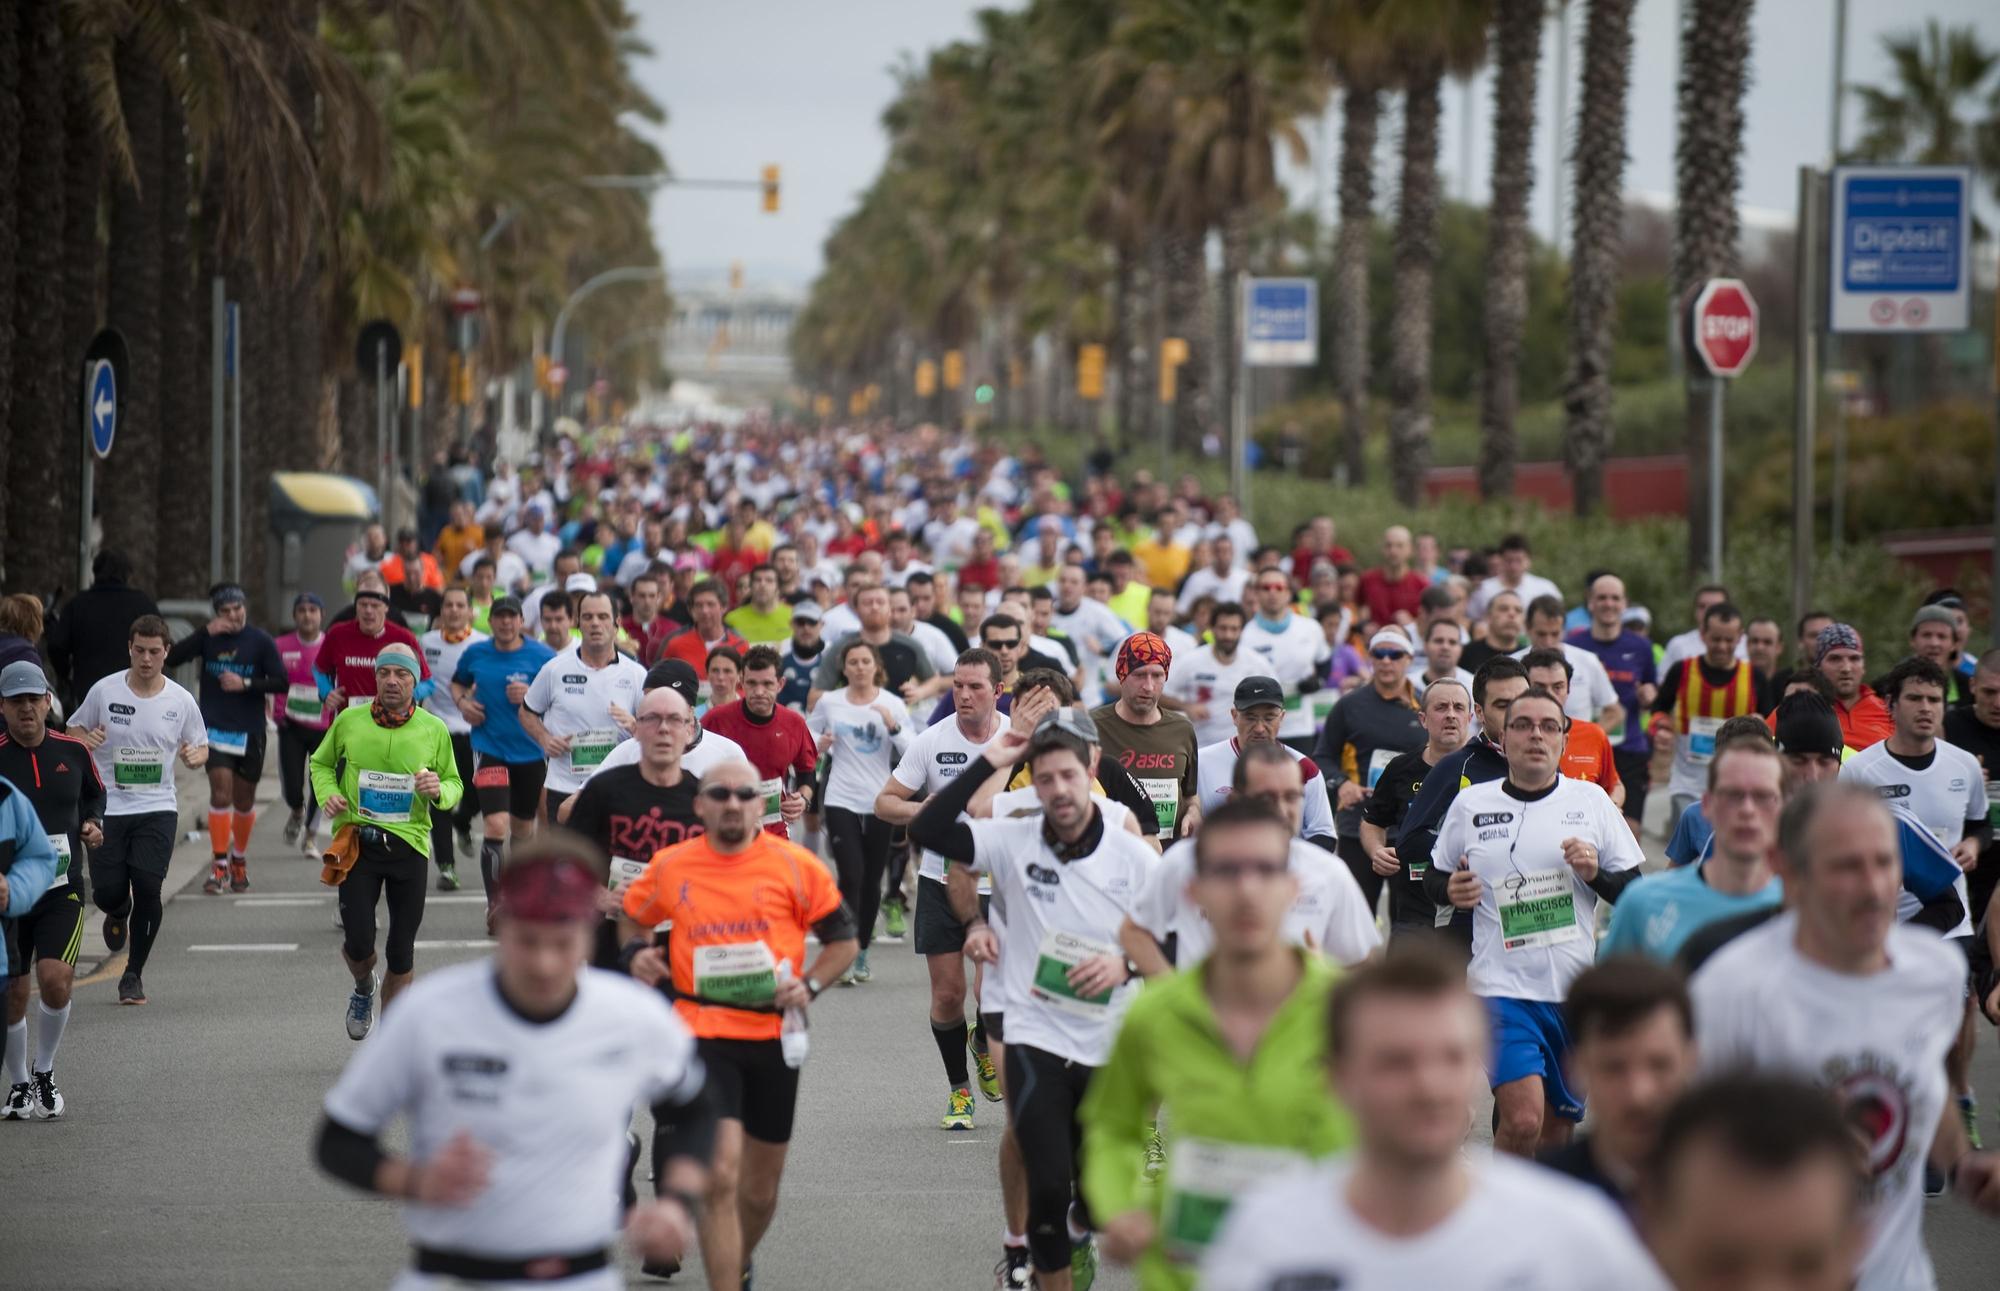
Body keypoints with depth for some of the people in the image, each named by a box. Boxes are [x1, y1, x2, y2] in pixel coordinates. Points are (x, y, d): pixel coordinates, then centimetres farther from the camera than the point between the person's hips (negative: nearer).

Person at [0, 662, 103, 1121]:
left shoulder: (73, 751, 3)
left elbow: (95, 793, 22)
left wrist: (93, 824, 4)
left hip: (62, 891, 1)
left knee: (56, 979, -17)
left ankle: (44, 1073, 6)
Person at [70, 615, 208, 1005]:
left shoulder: (181, 700, 0)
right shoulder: (104, 691, -2)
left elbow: (200, 748, 12)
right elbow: (73, 730, 9)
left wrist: (194, 757, -12)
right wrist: (85, 741, -14)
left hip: (158, 808, 0)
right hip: (108, 808, 0)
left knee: (147, 887, -12)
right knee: (107, 892, -4)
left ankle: (134, 974, 5)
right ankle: (118, 915, 37)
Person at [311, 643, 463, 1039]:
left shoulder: (434, 730, 2)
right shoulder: (349, 722, 1)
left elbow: (455, 785, 12)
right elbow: (321, 763, 17)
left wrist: (440, 790, -12)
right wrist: (329, 795, -3)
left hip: (409, 845, 1)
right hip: (357, 842, -1)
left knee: (401, 954, 4)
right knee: (358, 942, -11)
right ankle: (364, 989, 26)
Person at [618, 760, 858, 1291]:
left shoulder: (795, 865, -3)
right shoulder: (670, 867, 1)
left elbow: (844, 939, 5)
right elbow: (634, 914, 21)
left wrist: (810, 984, -12)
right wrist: (638, 950, 0)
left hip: (775, 1035, 2)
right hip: (704, 1034, -2)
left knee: (760, 1186, 16)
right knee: (719, 1177, -18)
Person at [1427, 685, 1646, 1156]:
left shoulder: (1591, 800, 6)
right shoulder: (1470, 804, 5)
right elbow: (1434, 879, 17)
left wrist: (1595, 874, -12)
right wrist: (1450, 890, -6)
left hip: (1578, 991, 2)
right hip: (1503, 988, -2)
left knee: (1557, 1131, 10)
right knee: (1523, 1121, -19)